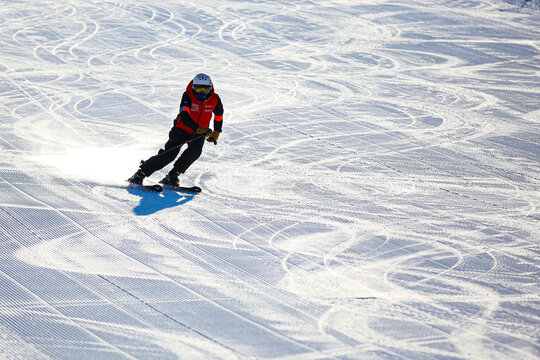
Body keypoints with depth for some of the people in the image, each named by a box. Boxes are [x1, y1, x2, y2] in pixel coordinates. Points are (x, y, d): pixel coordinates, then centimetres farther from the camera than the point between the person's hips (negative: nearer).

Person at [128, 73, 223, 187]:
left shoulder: (214, 99, -10)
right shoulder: (187, 96, -22)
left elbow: (219, 115, 12)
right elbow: (184, 116, -37)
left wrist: (216, 133, 16)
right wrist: (198, 129, -50)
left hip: (199, 134, 3)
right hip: (182, 129, -3)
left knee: (195, 150, -28)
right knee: (169, 153, -17)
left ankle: (173, 175, -20)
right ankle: (140, 174, -6)